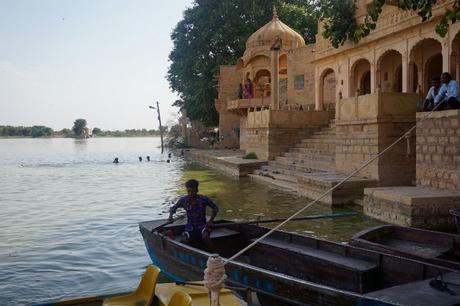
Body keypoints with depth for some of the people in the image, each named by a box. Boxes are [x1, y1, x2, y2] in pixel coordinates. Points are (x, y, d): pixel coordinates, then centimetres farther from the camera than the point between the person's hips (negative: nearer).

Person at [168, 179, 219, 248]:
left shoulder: (204, 199, -10)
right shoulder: (183, 200, -5)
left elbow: (215, 209, 2)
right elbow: (173, 208, 12)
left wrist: (210, 221, -7)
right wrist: (170, 216, -8)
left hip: (202, 226, -1)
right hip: (190, 227, 2)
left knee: (205, 237, -33)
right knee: (184, 241, -27)